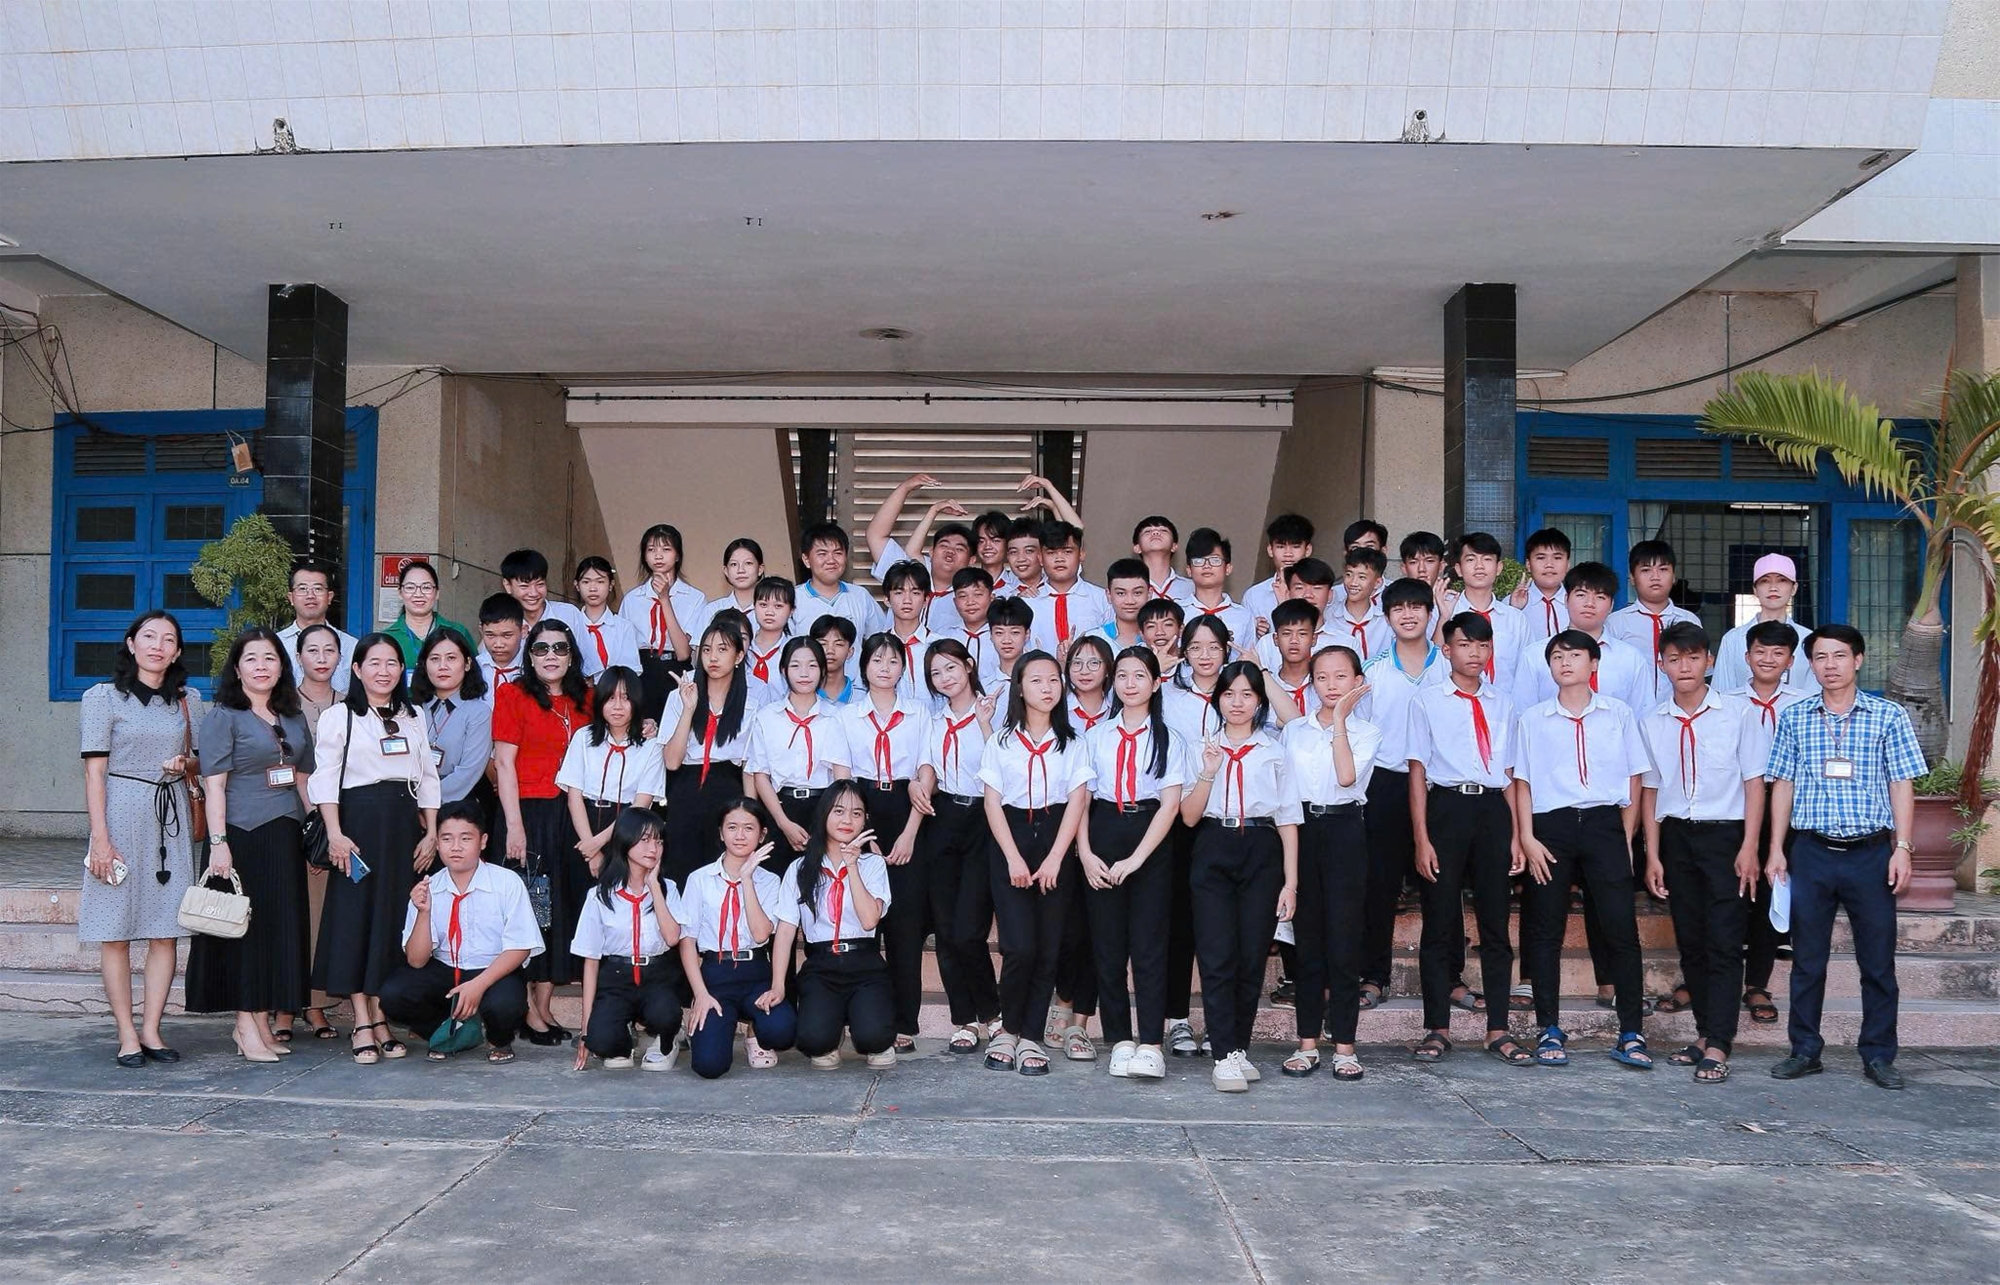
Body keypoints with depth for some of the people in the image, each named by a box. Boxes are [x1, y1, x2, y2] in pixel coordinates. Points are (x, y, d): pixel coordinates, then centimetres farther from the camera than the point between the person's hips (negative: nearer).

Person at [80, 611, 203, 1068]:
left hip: (172, 816, 4)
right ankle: (127, 1035, 4)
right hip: (122, 813, -3)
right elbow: (94, 771, -4)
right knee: (115, 933, -2)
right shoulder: (104, 697, 0)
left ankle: (151, 1030, 9)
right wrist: (100, 837, -11)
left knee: (166, 930, 1)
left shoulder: (188, 701, 11)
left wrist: (185, 763, -4)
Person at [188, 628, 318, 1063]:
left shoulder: (293, 718, 15)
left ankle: (263, 1021, 16)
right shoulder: (222, 716, -3)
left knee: (282, 926, 7)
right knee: (246, 925, -2)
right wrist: (218, 842, -16)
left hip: (285, 836, 6)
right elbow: (213, 784, -9)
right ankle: (246, 1025, 4)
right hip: (241, 835, -6)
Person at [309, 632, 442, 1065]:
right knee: (356, 917, -5)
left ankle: (382, 1017, 9)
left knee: (395, 919, 3)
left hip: (405, 824, 4)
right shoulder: (338, 717, 3)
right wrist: (335, 834, -13)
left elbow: (428, 779, 14)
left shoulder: (414, 719, 16)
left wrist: (431, 834, 5)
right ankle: (363, 1024, -2)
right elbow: (324, 779, -3)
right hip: (358, 822, -4)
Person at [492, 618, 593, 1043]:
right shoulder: (513, 694, -2)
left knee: (565, 907, 5)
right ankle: (528, 1010, 4)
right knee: (528, 907, -3)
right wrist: (514, 826, -13)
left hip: (570, 815, 5)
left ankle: (544, 1005, 14)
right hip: (528, 812, -5)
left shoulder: (583, 699, 12)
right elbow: (504, 762, -7)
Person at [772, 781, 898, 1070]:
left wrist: (852, 865, -11)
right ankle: (828, 1045, 10)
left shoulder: (872, 863, 7)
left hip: (864, 963, 0)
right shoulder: (801, 869, 10)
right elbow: (786, 928, 3)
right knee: (813, 1038, -29)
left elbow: (869, 920, -9)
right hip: (820, 967, 0)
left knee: (874, 1036, -28)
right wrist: (778, 985, -9)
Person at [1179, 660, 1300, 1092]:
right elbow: (1189, 816, 3)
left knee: (1252, 957, 1)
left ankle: (1238, 1047, 13)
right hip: (1213, 854, 0)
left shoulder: (1274, 753, 10)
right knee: (1217, 956, -8)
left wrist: (1291, 881, 0)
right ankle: (1225, 1055, -6)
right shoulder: (1203, 749, 10)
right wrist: (1209, 773, -12)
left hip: (1261, 853, 0)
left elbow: (1288, 820, 7)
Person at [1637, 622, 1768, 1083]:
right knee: (1690, 942, 8)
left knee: (1724, 944, -7)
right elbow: (1651, 790, 11)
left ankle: (1717, 1047, -7)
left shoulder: (1737, 713, -2)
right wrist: (1653, 854, 6)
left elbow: (1754, 782, -2)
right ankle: (1706, 1031, 19)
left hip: (1725, 835, -4)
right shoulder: (1652, 722, 6)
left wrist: (1749, 847, -9)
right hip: (1676, 837, 4)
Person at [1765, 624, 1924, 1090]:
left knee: (1878, 960, 5)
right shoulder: (1794, 718, 6)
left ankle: (1879, 1055, 16)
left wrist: (1902, 849, -4)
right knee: (1807, 959, 6)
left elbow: (1901, 786, 2)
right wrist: (1776, 850, 4)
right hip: (1811, 853, 1)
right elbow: (1783, 786, 8)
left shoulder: (1889, 716, 2)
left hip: (1871, 853, -1)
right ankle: (1805, 1051, 16)